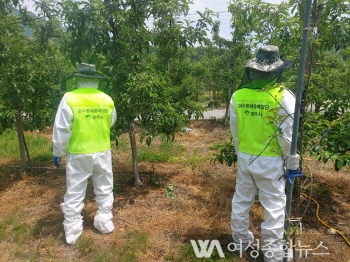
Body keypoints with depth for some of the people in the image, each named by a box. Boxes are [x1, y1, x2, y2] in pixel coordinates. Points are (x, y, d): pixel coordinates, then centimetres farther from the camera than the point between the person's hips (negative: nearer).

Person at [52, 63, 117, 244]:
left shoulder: (69, 98, -11)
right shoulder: (107, 100, -2)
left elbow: (62, 129, -10)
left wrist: (58, 152, 1)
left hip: (79, 154, -2)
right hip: (103, 152, 2)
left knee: (75, 193, 11)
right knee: (104, 190, 18)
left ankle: (72, 232, 21)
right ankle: (104, 223, 29)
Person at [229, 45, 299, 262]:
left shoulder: (238, 95, -2)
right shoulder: (283, 97, -14)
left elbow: (235, 130, 5)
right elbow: (287, 134, -13)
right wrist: (293, 161, 1)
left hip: (245, 157, 5)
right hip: (270, 160, -4)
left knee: (242, 200, 18)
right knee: (274, 206, 10)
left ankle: (241, 240, 36)